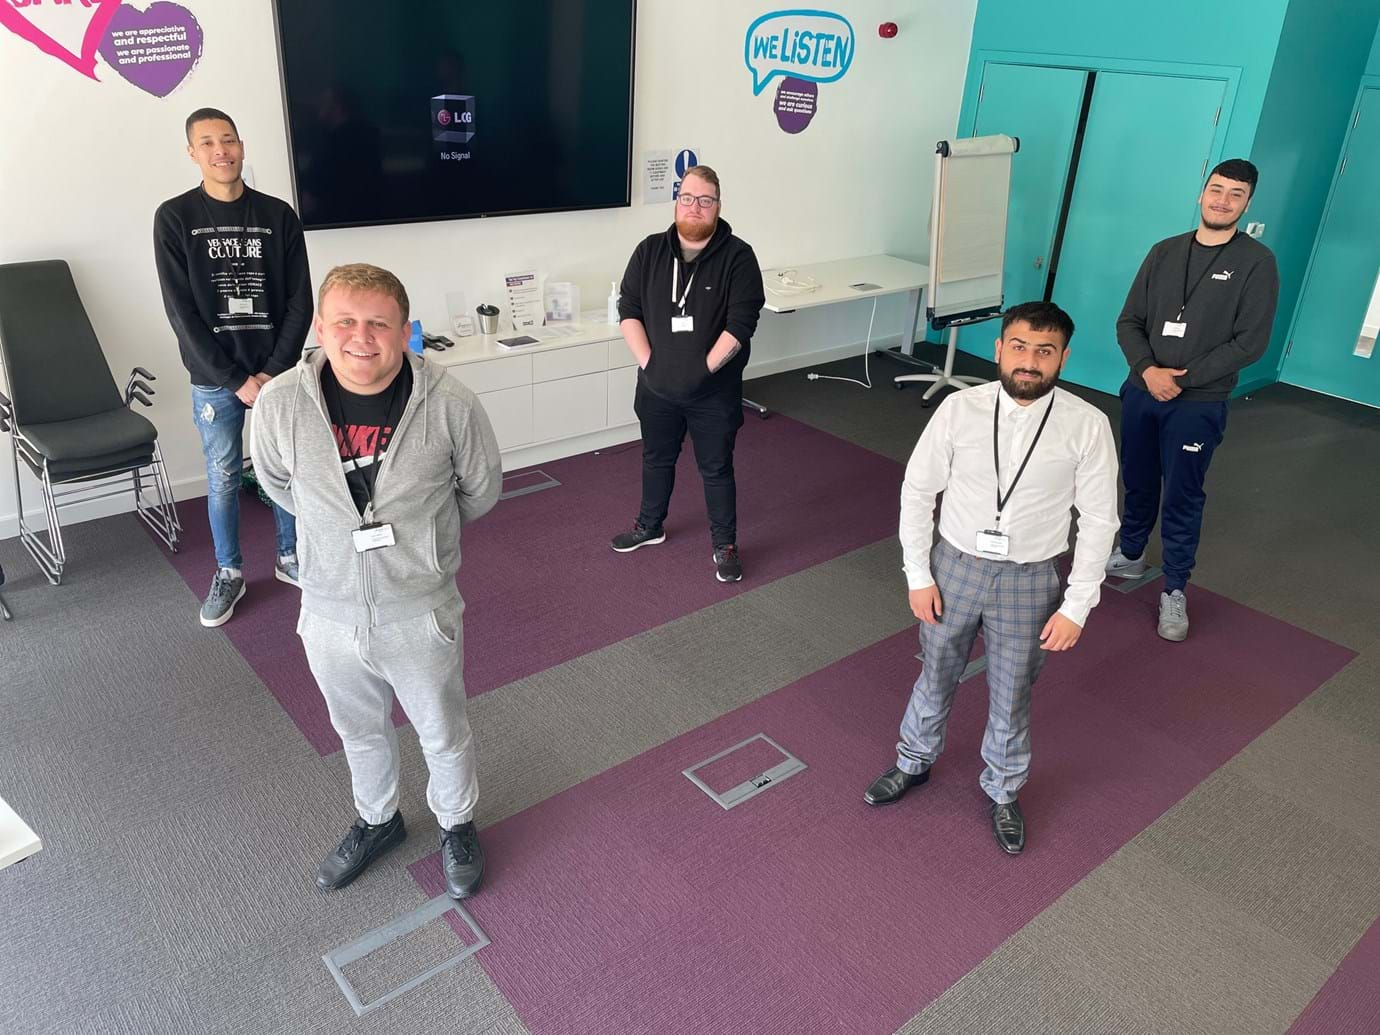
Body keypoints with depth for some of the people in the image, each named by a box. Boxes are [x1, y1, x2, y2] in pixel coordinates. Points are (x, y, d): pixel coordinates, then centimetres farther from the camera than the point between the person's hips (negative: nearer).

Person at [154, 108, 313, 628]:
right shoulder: (174, 218, -3)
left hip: (277, 372, 1)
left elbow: (300, 301, 0)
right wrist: (234, 380, -12)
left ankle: (290, 557, 29)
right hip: (213, 379, -1)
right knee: (223, 478, 7)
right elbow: (181, 311, -7)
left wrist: (273, 372, -9)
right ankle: (229, 572, 23)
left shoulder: (278, 215, 1)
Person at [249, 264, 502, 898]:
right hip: (330, 614, 2)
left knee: (443, 733, 20)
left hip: (420, 613, -2)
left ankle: (457, 826, 49)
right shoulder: (279, 404, -17)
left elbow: (481, 490, -2)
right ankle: (377, 822, 55)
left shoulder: (449, 404, -21)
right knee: (360, 732, 26)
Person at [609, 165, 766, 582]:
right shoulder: (650, 251, 1)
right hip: (657, 387, 4)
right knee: (656, 459, 22)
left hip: (714, 391, -4)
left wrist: (702, 369, -19)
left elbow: (740, 324, -16)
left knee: (716, 468, 9)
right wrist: (647, 360, -10)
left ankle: (725, 545, 25)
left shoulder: (737, 256, -11)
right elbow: (628, 310, 1)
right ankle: (650, 526, 43)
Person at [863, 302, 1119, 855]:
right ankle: (914, 762, 50)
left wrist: (1076, 606, -8)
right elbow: (917, 489, -4)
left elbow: (1099, 519, -7)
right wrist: (918, 574, -5)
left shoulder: (1087, 425, -15)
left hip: (1028, 581, -1)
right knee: (936, 677, 21)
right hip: (954, 566, 1)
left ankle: (1003, 793, 45)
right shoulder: (960, 409, -14)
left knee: (1011, 699, 16)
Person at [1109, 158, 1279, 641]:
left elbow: (1250, 342, -11)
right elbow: (1129, 322, 4)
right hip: (1141, 391, 4)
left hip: (1198, 405, -3)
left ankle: (1175, 590, 14)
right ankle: (1130, 555, 37)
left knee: (1183, 498, 1)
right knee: (1137, 483, 16)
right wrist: (1147, 370, -13)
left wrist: (1184, 379, -17)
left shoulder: (1256, 262, -5)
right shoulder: (1164, 252, 6)